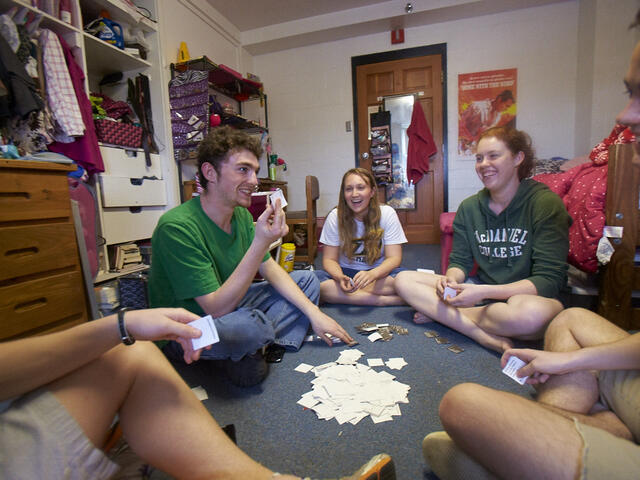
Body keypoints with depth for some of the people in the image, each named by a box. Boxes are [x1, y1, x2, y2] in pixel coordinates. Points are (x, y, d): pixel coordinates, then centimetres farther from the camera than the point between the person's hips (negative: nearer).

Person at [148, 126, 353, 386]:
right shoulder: (177, 227, -28)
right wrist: (261, 243, -38)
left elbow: (271, 270, 2)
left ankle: (251, 350, -9)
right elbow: (216, 308, -30)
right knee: (250, 325, -40)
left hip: (227, 307, 8)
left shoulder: (241, 215, -4)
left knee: (307, 279, 5)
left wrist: (314, 312, -7)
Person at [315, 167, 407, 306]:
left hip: (379, 273, -1)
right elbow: (329, 259, -7)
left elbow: (394, 258, -12)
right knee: (315, 279, -30)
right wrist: (340, 277, -31)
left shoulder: (387, 214, -9)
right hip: (346, 272, 2)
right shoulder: (335, 217, -8)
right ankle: (385, 300, -23)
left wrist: (372, 274, -34)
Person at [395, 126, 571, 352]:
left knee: (531, 313, -42)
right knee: (403, 280, -11)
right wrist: (451, 280, -18)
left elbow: (549, 280, -16)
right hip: (482, 292, 5)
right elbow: (460, 261, 7)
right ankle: (485, 336, -21)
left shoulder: (546, 203, -11)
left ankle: (440, 314, -16)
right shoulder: (469, 207, 3)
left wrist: (483, 292, -27)